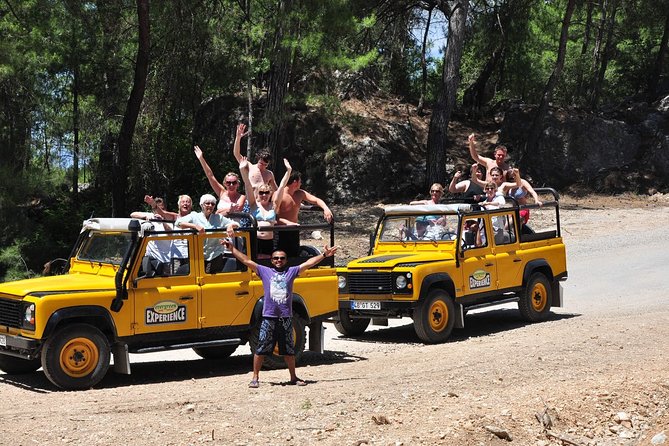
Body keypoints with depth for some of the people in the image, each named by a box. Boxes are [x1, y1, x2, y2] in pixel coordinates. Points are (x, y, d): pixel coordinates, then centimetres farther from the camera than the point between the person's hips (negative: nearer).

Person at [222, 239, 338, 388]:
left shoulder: (291, 271, 9)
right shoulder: (264, 271, 7)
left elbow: (308, 263, 6)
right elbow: (246, 261, 6)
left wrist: (324, 255, 1)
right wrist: (232, 248, 3)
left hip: (286, 318, 1)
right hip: (269, 317, -1)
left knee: (289, 349, 10)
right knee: (261, 348, -1)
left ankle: (293, 377, 20)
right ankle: (255, 377, 8)